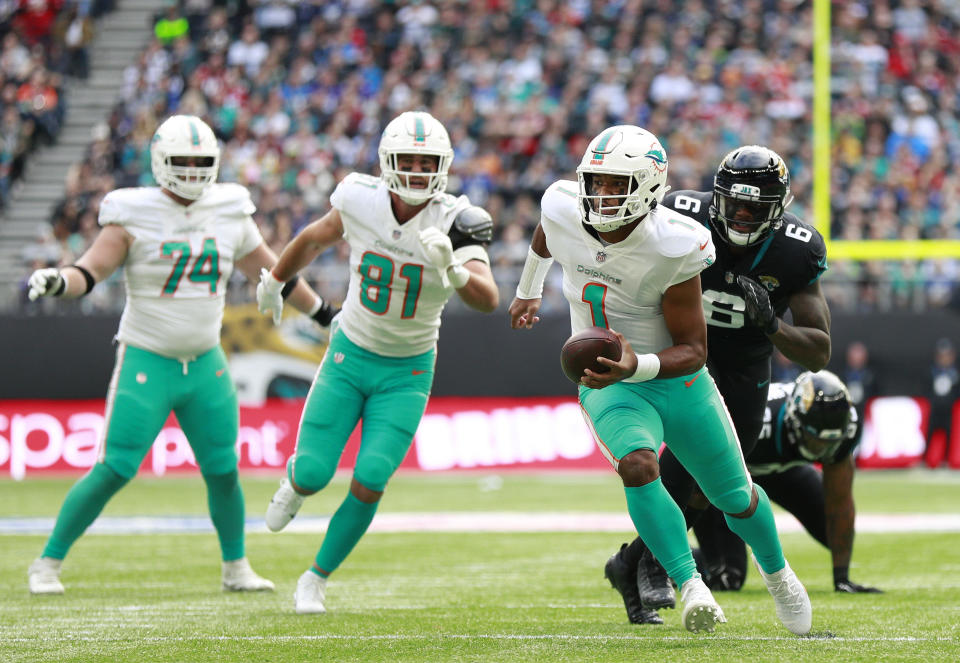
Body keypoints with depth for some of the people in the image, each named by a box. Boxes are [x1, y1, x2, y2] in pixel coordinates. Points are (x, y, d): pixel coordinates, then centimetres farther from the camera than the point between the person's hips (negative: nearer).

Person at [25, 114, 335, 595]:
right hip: (146, 362, -4)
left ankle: (236, 567, 25)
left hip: (206, 365, 4)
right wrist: (56, 281, -38)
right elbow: (89, 271, -15)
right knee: (112, 471, -8)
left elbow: (271, 273, 15)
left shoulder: (229, 214, 4)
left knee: (223, 472, 6)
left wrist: (327, 315, 22)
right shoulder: (134, 217, -9)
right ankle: (48, 563, 3)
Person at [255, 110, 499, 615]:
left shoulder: (454, 223, -19)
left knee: (368, 484, -10)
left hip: (407, 372, -1)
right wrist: (275, 280, 25)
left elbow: (488, 300, -31)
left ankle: (316, 580, 12)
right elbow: (315, 238, 8)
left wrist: (453, 270, -52)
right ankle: (294, 481, 35)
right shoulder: (360, 202, -14)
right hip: (349, 356, 1)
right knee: (314, 473, -5)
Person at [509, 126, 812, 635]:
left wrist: (637, 365, -40)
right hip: (609, 385, 1)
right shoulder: (563, 214, -15)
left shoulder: (673, 247, -26)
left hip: (676, 379, -1)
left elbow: (693, 349, -21)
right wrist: (527, 292, 31)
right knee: (637, 466, -32)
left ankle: (777, 573, 46)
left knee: (735, 497, 15)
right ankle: (691, 587, -27)